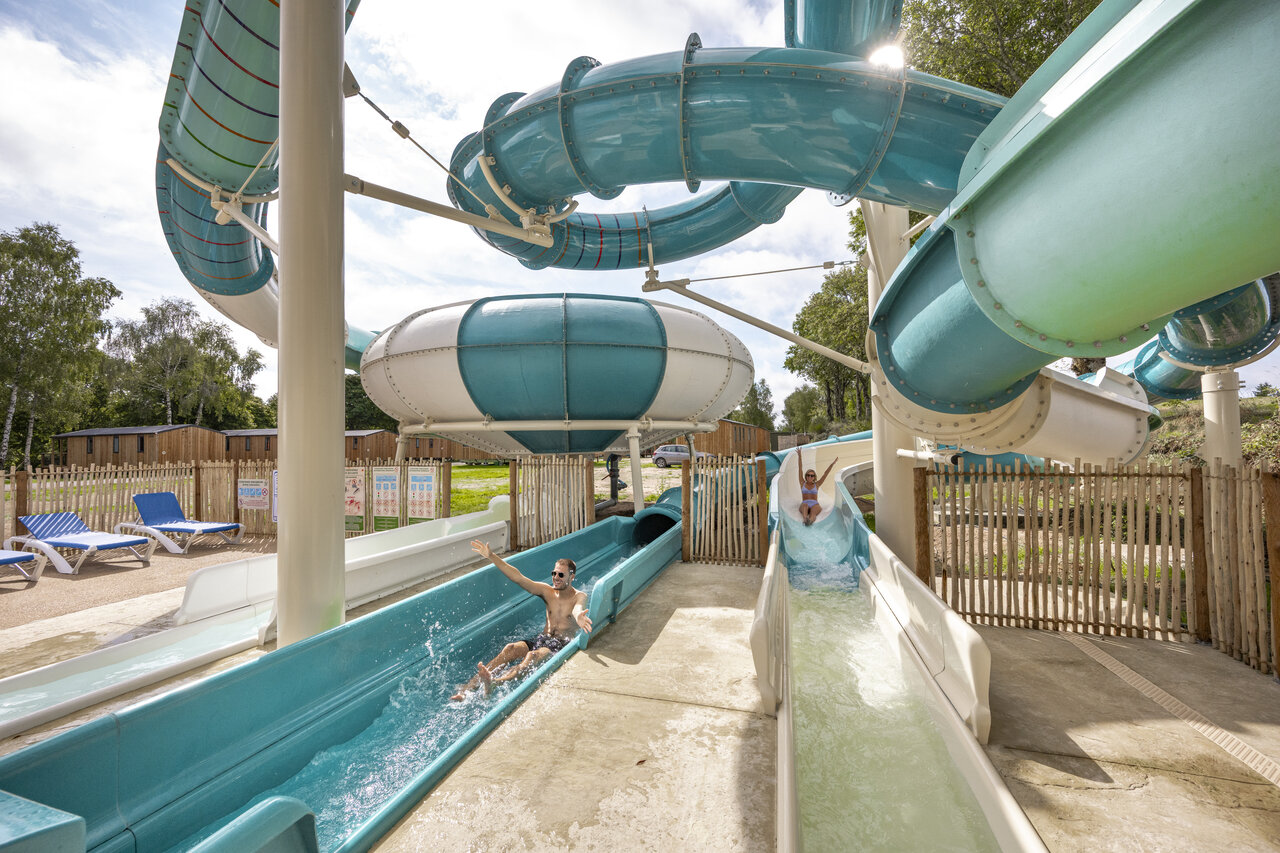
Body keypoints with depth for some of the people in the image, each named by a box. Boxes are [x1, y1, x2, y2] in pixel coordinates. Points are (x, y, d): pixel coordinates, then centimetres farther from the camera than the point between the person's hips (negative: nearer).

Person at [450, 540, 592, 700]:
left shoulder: (579, 596, -2)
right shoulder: (547, 591, 10)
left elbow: (578, 608, -28)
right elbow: (518, 578, 2)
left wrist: (578, 615, -56)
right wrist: (492, 556, -7)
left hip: (562, 644, -5)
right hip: (541, 638, 5)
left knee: (533, 656, -35)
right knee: (510, 649, -25)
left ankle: (493, 683, -58)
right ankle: (468, 687, -36)